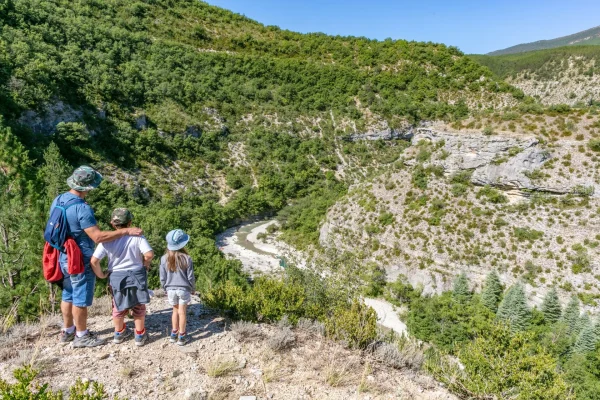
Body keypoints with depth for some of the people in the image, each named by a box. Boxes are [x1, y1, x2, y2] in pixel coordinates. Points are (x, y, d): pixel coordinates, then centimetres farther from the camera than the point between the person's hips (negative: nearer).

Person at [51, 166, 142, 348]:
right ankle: (81, 336, 22)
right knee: (80, 299, 7)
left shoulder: (58, 200, 0)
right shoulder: (82, 208, -27)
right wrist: (127, 231, -26)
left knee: (68, 296, 21)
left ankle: (67, 331, 37)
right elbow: (98, 237, -30)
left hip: (64, 257, 9)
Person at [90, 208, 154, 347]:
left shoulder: (107, 240, -9)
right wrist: (145, 264, -1)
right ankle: (140, 335, 26)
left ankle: (119, 334, 40)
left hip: (116, 277, 2)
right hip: (137, 275, -2)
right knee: (139, 307, 16)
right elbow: (149, 254, -23)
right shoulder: (137, 237, -16)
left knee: (118, 307, 23)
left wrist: (101, 275, 3)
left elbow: (94, 261, -12)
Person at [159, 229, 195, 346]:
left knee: (175, 311, 19)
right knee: (182, 312, 9)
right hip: (184, 289, -2)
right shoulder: (186, 258, -15)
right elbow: (190, 277, -8)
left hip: (171, 289, 2)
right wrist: (193, 289, 8)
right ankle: (182, 336, 18)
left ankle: (174, 334, 28)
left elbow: (162, 278, -1)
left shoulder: (164, 259, -8)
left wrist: (166, 289, 15)